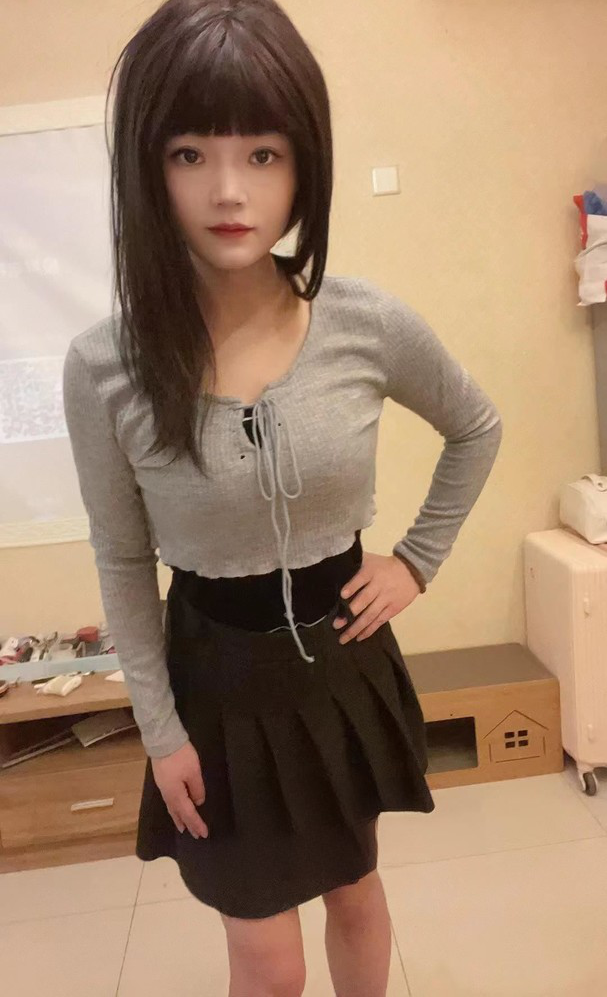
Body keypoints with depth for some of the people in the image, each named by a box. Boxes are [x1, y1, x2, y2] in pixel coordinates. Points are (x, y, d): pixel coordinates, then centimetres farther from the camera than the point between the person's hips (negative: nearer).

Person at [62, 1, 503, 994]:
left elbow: (477, 429, 4)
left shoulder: (372, 323, -16)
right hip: (218, 674, -1)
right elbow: (123, 566, -7)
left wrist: (418, 558, -1)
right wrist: (159, 729, -2)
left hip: (343, 657, 2)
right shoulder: (103, 366, -19)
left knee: (355, 888, 28)